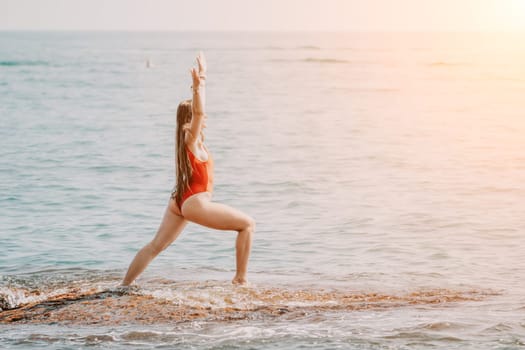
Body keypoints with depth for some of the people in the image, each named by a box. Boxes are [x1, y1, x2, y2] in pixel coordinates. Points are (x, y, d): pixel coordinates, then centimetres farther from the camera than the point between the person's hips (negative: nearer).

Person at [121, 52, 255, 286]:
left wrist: (201, 78, 26)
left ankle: (124, 285, 7)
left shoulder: (189, 137, 9)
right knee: (248, 224, -2)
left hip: (180, 202, 9)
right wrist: (197, 87, -42)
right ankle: (240, 278, -3)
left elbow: (196, 110, 21)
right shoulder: (192, 139, -13)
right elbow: (198, 111, -32)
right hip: (195, 203, -9)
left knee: (155, 246, 9)